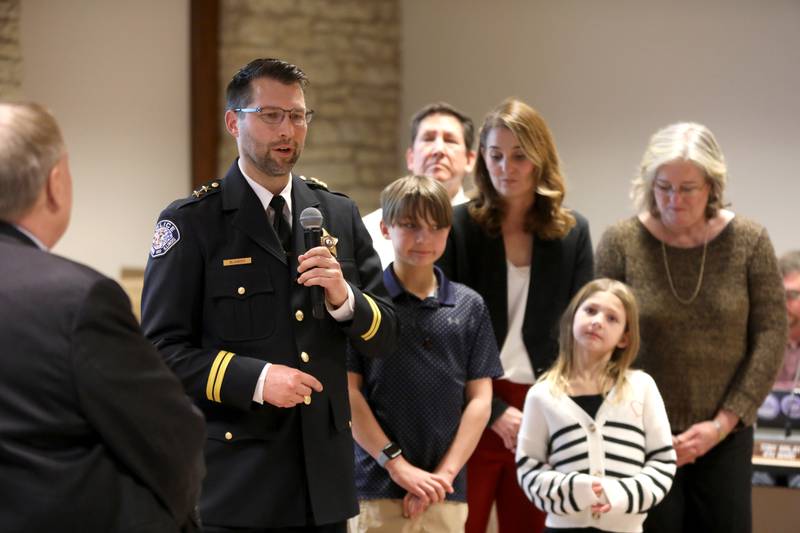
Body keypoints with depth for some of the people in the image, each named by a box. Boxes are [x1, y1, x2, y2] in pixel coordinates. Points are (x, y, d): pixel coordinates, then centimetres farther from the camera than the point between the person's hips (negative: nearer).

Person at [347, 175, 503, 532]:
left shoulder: (470, 307, 9)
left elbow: (479, 399, 7)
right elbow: (348, 393, -4)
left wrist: (445, 474, -4)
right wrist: (398, 465, -10)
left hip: (446, 494, 3)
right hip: (377, 490, -3)